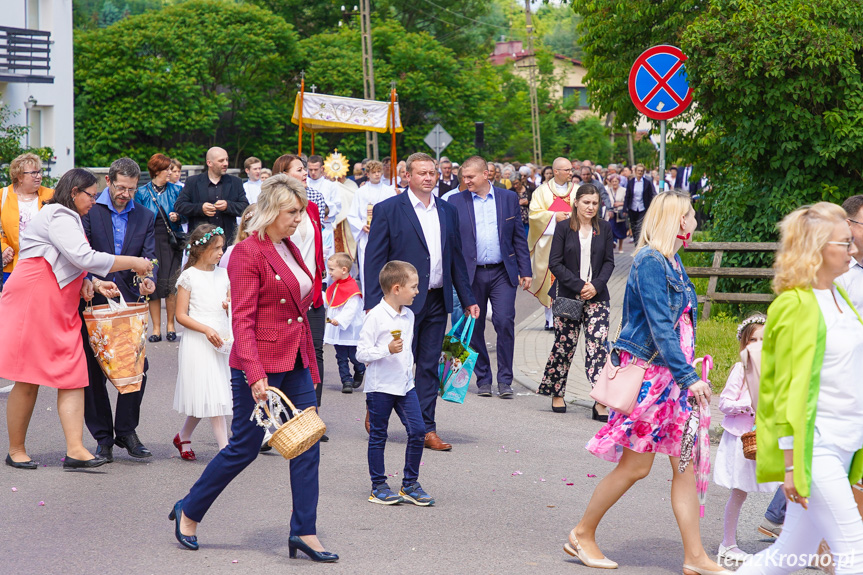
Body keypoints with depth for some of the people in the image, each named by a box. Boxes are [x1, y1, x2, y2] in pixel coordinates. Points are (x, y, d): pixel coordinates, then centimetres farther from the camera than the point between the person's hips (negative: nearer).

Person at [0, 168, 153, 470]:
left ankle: (75, 449, -8)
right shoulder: (59, 217, -10)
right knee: (27, 380, -3)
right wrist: (132, 262, -13)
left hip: (59, 307, 10)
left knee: (73, 375, -3)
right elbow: (84, 258, -21)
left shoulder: (66, 219, 24)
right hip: (33, 301, -10)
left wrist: (92, 284, 6)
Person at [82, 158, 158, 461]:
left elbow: (150, 257, 3)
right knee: (94, 371, 2)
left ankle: (126, 430, 12)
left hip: (129, 302, 2)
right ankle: (103, 438, 12)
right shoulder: (89, 210, 0)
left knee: (137, 366, -4)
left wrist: (148, 279, -19)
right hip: (93, 300, -2)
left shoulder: (145, 217, 11)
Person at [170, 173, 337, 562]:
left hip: (295, 364, 8)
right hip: (261, 365, -8)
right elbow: (242, 320, -18)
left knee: (307, 445, 2)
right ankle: (188, 513, 21)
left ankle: (304, 533, 8)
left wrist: (310, 365, 18)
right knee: (245, 448, 2)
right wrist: (255, 375, -26)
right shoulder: (248, 253, -12)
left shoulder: (291, 250, 13)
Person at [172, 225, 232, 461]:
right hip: (198, 342, -6)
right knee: (212, 395, -8)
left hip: (222, 340, 6)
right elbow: (181, 315, -7)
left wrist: (231, 306, -4)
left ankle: (183, 437, 26)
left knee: (207, 398, 8)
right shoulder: (189, 276, -4)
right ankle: (225, 447, -9)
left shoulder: (223, 275, 11)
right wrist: (206, 330, -18)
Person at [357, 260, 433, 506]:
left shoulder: (408, 315, 9)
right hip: (380, 386, -7)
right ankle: (378, 486, 14)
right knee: (378, 436, 4)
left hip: (405, 385, 7)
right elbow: (362, 352, -15)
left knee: (417, 431, 0)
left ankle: (410, 485, 10)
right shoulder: (375, 316, -14)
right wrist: (387, 350, -26)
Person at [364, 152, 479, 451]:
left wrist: (468, 299, 13)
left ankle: (426, 429, 12)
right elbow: (374, 261, -6)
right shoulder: (387, 210, -4)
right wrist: (373, 304, -12)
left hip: (437, 300, 5)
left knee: (429, 366, 7)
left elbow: (456, 258, 17)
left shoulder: (447, 211, 12)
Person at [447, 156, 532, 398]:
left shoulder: (509, 198, 6)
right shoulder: (456, 201, 4)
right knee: (474, 328, 4)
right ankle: (483, 379, 17)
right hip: (471, 275, 1)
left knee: (505, 322, -10)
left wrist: (525, 271, 4)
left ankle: (505, 380, -1)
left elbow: (519, 237, 8)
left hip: (502, 272, -1)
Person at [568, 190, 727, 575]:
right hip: (648, 370, -9)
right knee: (636, 466, -1)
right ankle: (582, 534, 16)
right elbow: (660, 326, -21)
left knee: (686, 463, 5)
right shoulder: (650, 262, -16)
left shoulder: (671, 262, 12)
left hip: (671, 373, 9)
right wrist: (689, 376, -23)